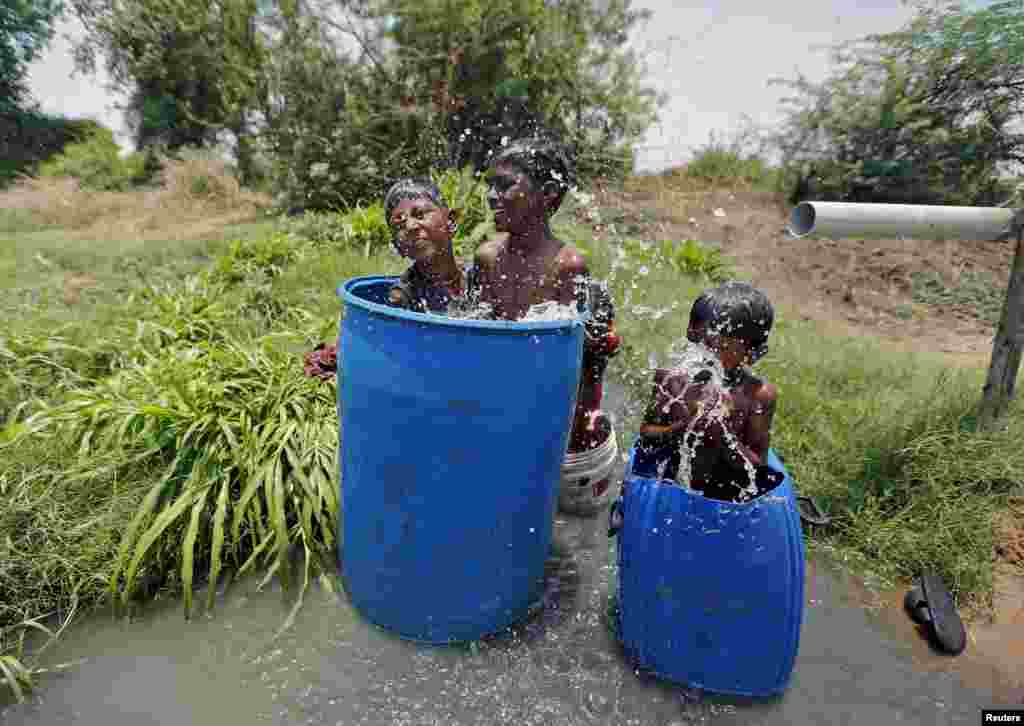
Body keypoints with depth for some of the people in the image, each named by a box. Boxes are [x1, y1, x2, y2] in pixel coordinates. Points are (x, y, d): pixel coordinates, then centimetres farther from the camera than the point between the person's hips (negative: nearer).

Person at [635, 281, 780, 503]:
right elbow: (646, 431, -4)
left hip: (722, 494, 0)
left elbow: (757, 465, -8)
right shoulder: (673, 378, -9)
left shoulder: (758, 395, -11)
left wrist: (721, 433, -24)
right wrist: (680, 428, -22)